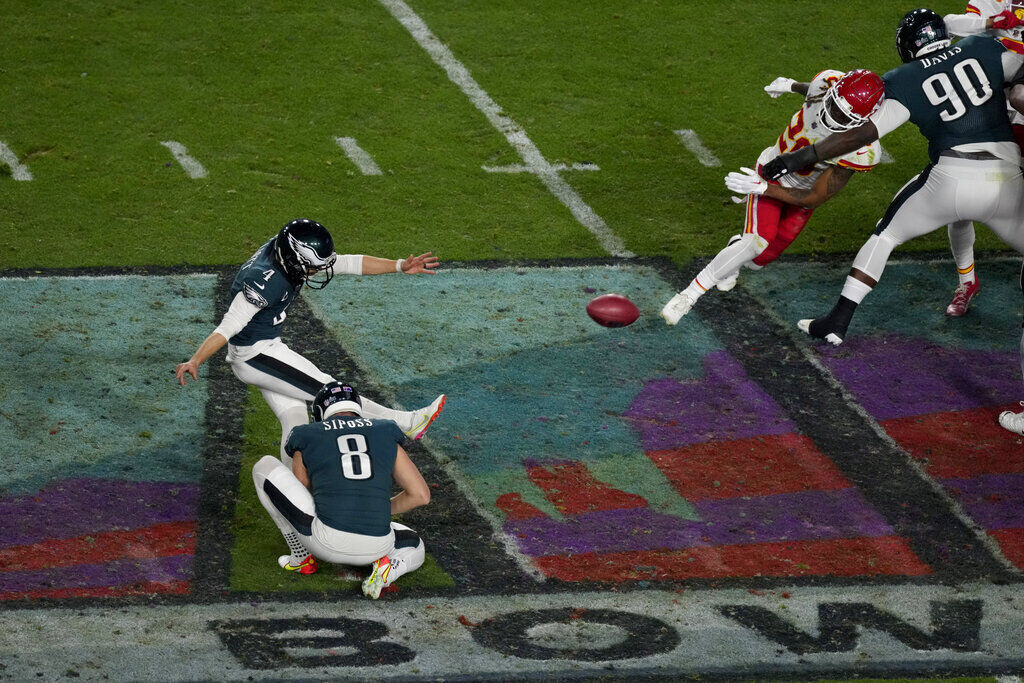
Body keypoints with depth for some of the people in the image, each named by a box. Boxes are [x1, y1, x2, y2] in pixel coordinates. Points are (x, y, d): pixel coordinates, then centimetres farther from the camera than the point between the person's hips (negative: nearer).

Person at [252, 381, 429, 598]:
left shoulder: (307, 437, 12)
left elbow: (299, 495, 23)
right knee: (414, 550, 40)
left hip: (327, 543, -2)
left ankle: (301, 557, 16)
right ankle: (389, 568, 2)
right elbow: (421, 495, 15)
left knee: (265, 467, 16)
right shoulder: (385, 435, 17)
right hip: (377, 546, 2)